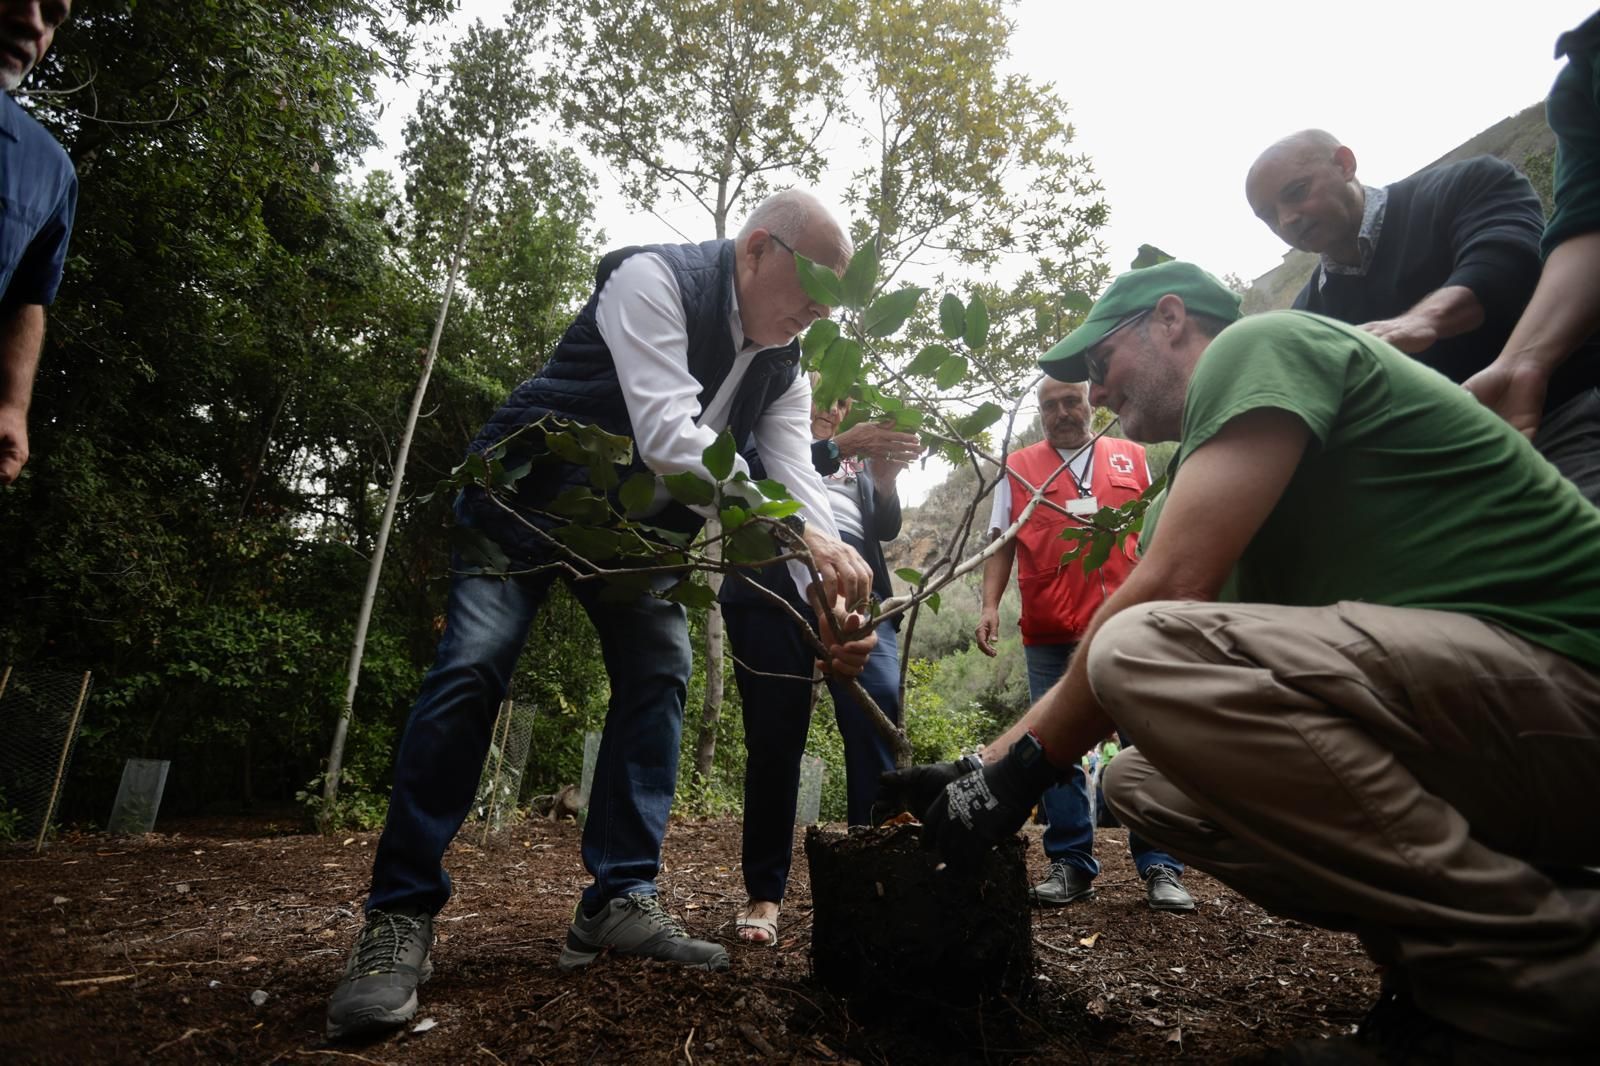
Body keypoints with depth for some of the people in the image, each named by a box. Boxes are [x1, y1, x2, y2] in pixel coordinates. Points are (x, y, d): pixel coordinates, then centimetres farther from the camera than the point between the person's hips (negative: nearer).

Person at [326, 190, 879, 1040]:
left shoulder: (783, 365, -2)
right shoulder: (654, 281, -23)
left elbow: (795, 475, -11)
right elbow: (669, 437, -36)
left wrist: (832, 600, -27)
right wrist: (800, 530, -40)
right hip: (529, 493, -6)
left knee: (661, 672, -6)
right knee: (472, 669, -16)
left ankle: (619, 899, 2)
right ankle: (400, 915, -5)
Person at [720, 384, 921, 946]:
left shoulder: (858, 456, 29)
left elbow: (885, 527, 16)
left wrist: (886, 478, -4)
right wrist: (838, 447, -17)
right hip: (775, 594, -3)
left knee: (880, 730, -14)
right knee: (774, 743, -3)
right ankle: (764, 893, 6)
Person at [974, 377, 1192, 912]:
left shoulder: (1130, 458, 15)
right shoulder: (1018, 467, 13)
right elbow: (1001, 542, 10)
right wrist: (990, 604, -2)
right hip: (1049, 636, 0)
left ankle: (1160, 867, 8)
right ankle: (1070, 865, 12)